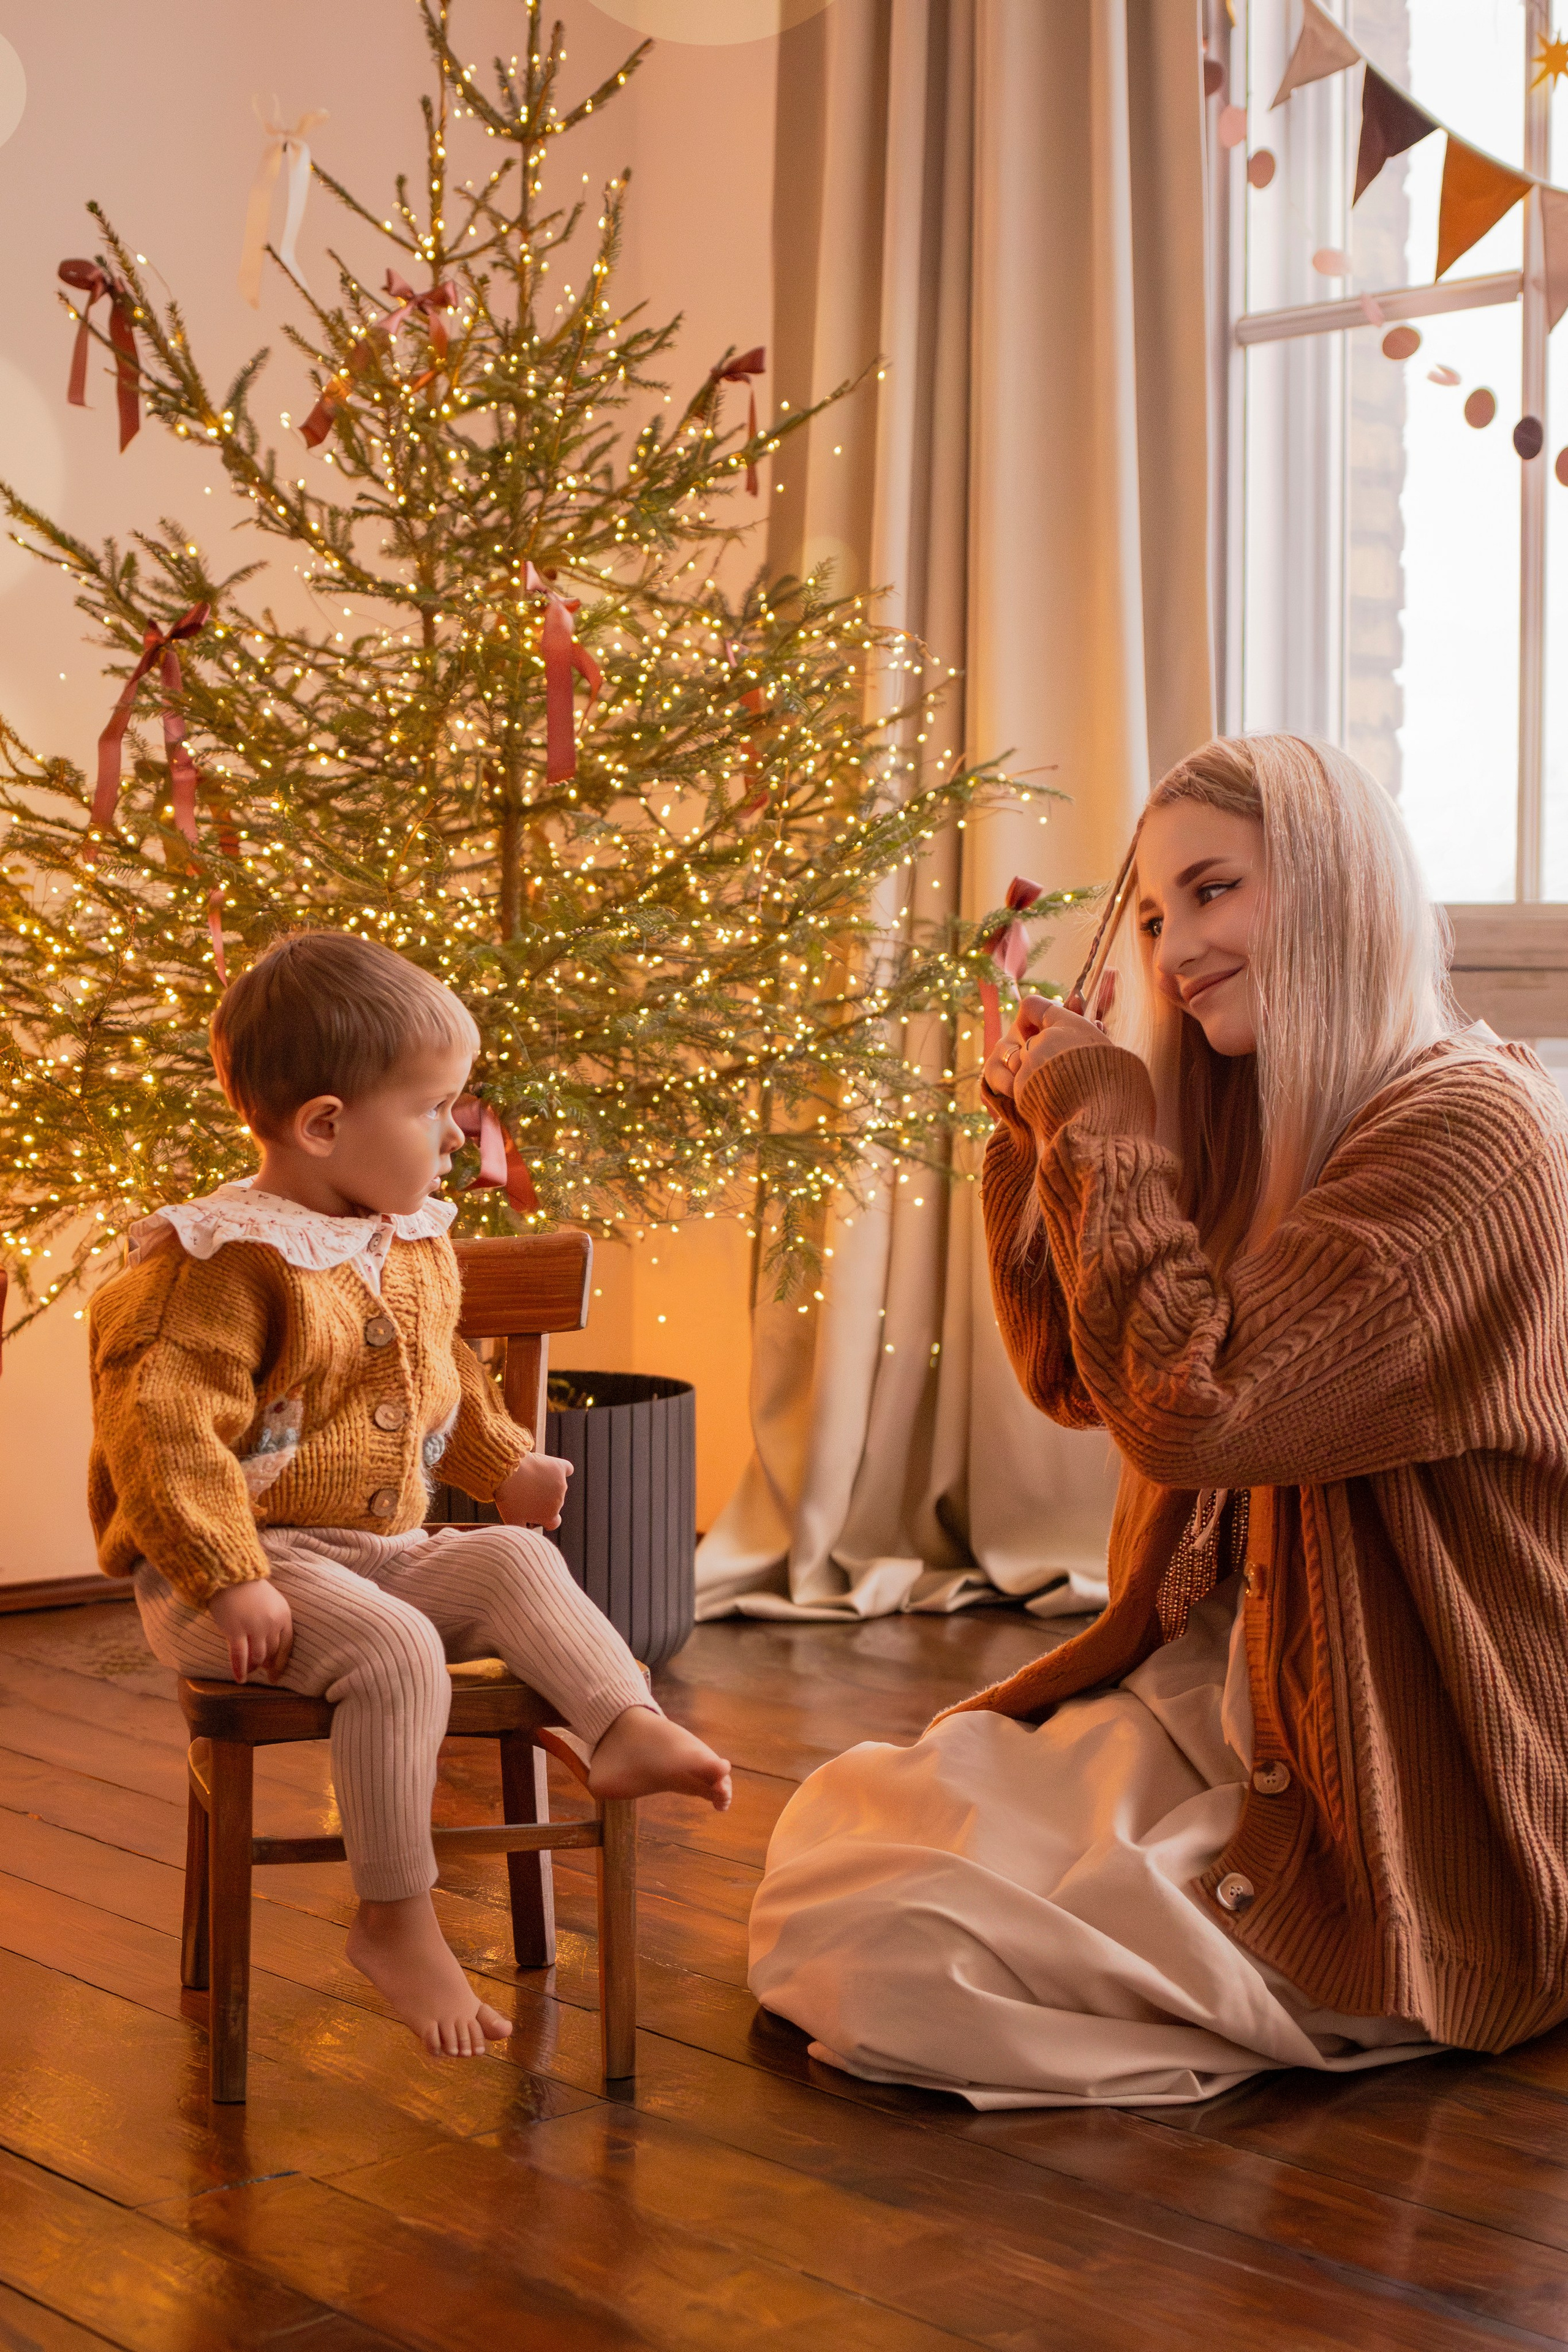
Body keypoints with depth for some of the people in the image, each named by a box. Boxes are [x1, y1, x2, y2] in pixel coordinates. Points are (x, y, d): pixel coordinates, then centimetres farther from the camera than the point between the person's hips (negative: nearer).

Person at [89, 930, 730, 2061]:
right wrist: (228, 1582, -28)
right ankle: (396, 1923, -20)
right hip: (258, 1561, -8)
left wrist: (505, 1464, 27)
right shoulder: (226, 1265, -19)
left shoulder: (416, 1246, 10)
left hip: (381, 1550, 8)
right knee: (399, 1649, -29)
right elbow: (162, 1425, -24)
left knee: (517, 1560, -11)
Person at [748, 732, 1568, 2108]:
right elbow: (1075, 1378, 17)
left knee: (872, 1951, -16)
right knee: (846, 1818, 1)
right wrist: (1038, 1120, 5)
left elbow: (1190, 1403, -29)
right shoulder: (1280, 1129, 10)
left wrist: (1100, 1119, -17)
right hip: (1240, 1692, 9)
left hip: (1407, 1822, -9)